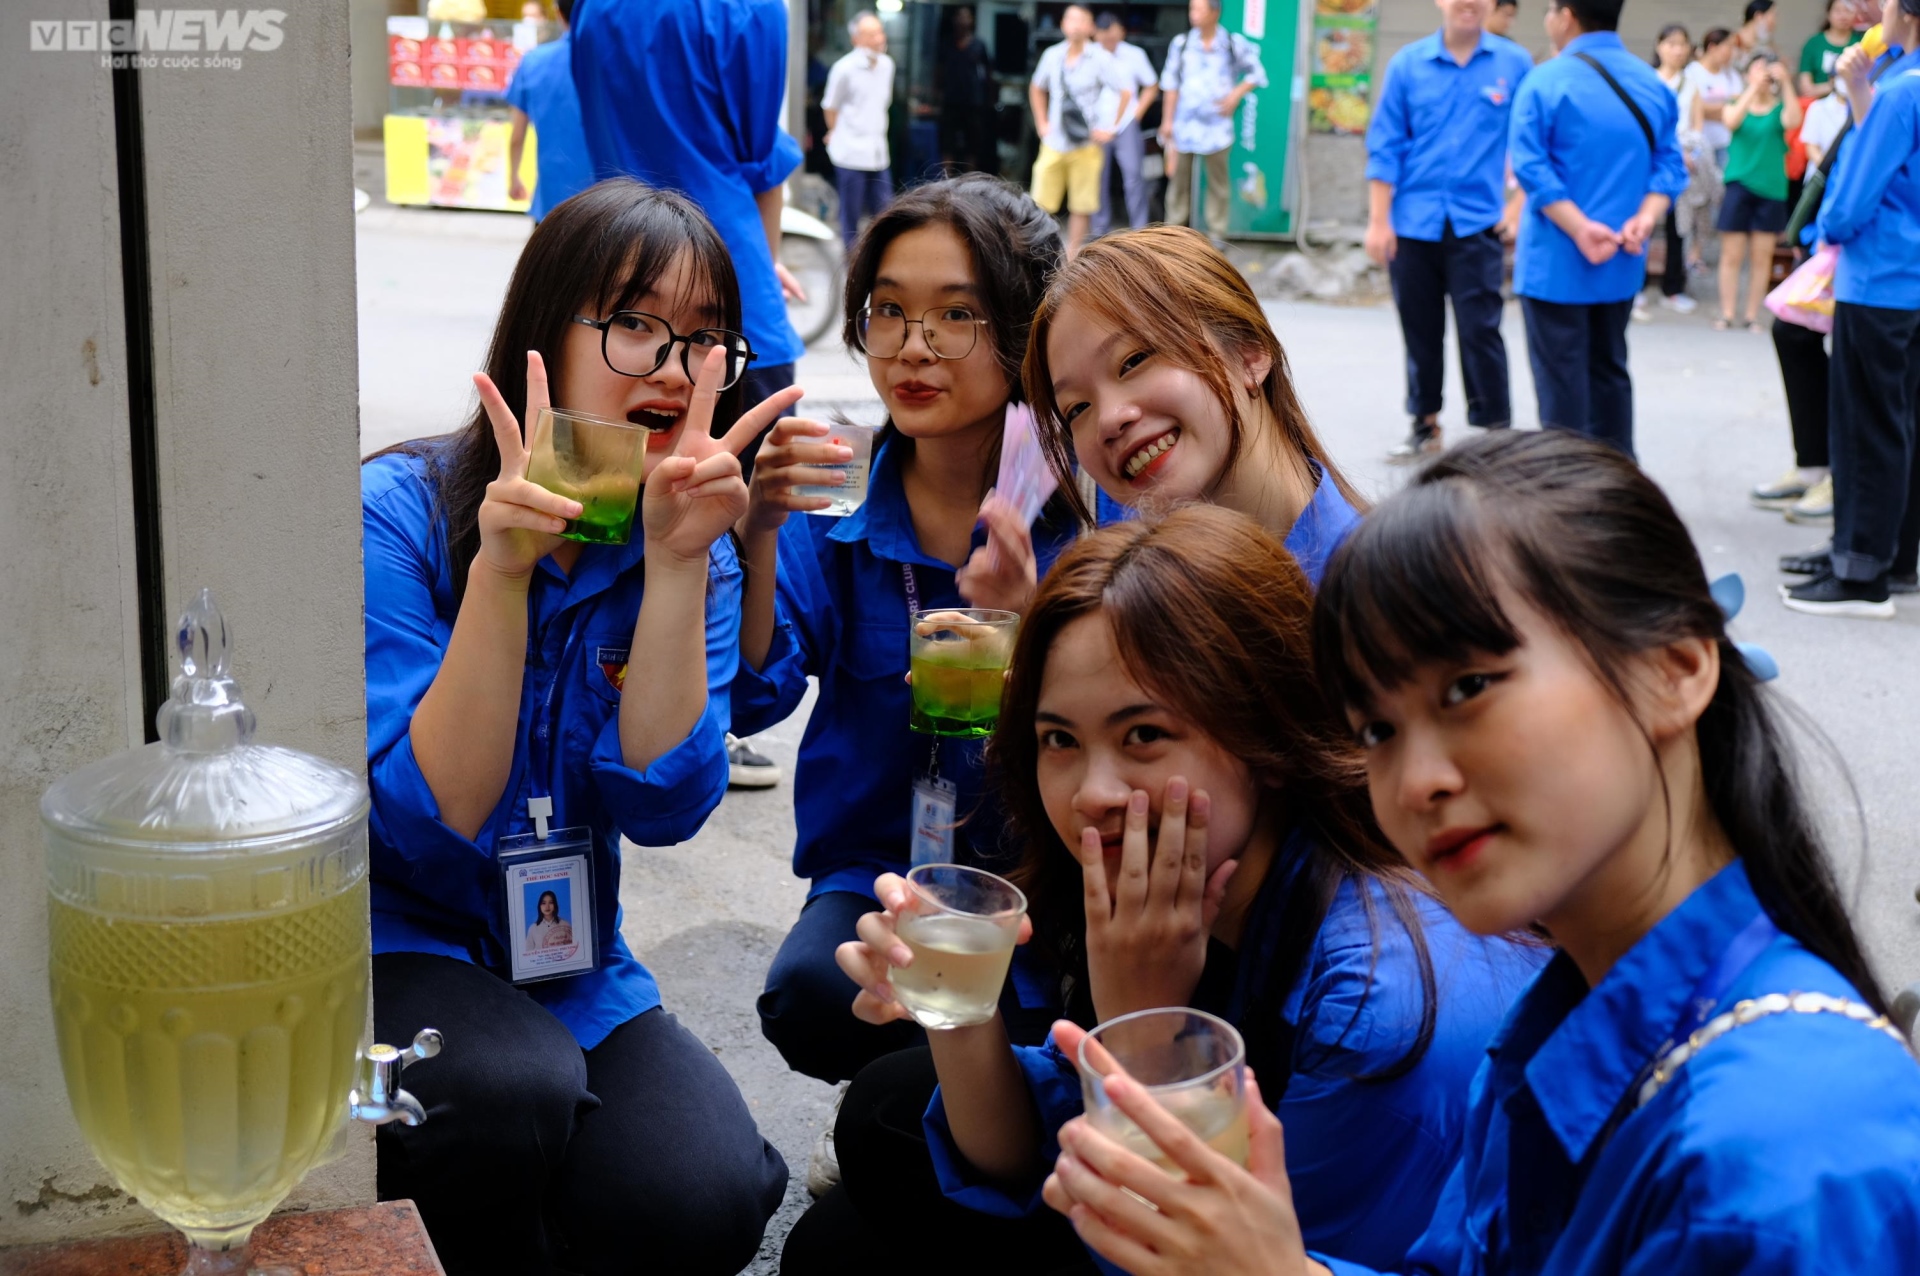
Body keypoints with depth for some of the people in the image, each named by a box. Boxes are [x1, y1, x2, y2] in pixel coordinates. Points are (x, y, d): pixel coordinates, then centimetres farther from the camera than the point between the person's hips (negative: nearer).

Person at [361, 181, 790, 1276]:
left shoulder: (693, 548, -2)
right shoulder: (397, 516, -15)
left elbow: (662, 805, -15)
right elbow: (434, 823, -22)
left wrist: (677, 565, -25)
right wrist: (500, 568, -32)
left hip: (570, 968, 4)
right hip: (393, 947, -4)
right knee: (513, 1086, -35)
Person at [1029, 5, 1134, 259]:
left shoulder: (1100, 59, -9)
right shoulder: (1052, 55, 2)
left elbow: (1125, 92, -5)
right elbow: (1037, 89, 19)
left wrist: (1111, 129, -7)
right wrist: (1041, 123, 11)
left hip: (1086, 145, -2)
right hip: (1054, 142, 3)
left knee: (1081, 206, 5)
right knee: (1041, 203, -1)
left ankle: (1072, 257, 16)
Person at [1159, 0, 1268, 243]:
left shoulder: (1234, 44, -1)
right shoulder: (1180, 43, 2)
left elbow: (1256, 73, 8)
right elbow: (1171, 84, 6)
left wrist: (1237, 94, -7)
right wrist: (1167, 120, 4)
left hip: (1216, 125, -1)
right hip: (1183, 124, 1)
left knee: (1218, 181, 5)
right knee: (1178, 178, 5)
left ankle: (1217, 232, 14)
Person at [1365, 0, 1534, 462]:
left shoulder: (1515, 64, -1)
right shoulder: (1408, 64, 0)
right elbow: (1385, 145, 1)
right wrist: (1379, 220, -2)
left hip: (1477, 222, -2)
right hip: (1413, 221, 2)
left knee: (1479, 330, -5)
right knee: (1420, 330, 11)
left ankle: (1495, 431, 4)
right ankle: (1425, 426, 25)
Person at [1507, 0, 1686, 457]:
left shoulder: (1547, 82, -11)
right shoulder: (1652, 83, 9)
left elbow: (1531, 167, -19)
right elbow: (1669, 162, 3)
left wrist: (1580, 229, -20)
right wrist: (1644, 219, -9)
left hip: (1556, 263, -6)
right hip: (1621, 264, 6)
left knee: (1561, 380, 0)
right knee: (1609, 372, 17)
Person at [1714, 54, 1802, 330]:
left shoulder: (1779, 108, 5)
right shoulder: (1736, 104, 7)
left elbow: (1793, 121, -17)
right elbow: (1731, 121, -15)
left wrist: (1785, 83, -21)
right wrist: (1753, 88, -20)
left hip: (1771, 188, 1)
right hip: (1739, 184, -1)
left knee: (1762, 257, 3)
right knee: (1732, 255, -2)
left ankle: (1752, 315, 9)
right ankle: (1726, 314, 3)